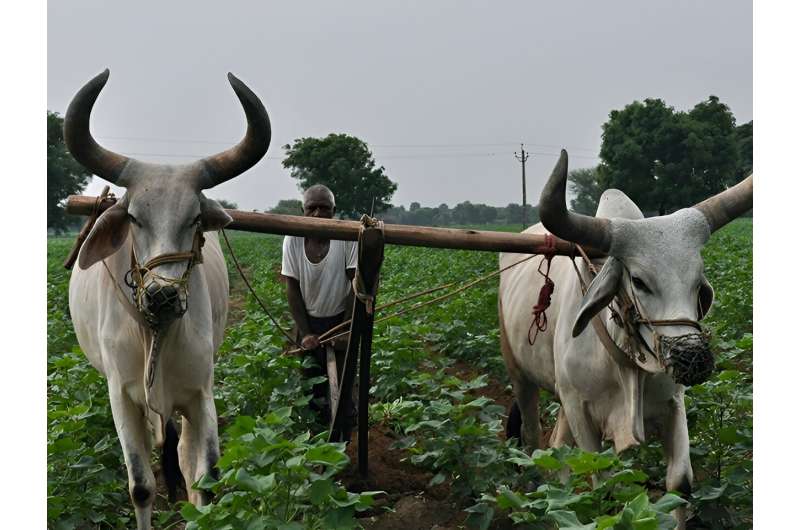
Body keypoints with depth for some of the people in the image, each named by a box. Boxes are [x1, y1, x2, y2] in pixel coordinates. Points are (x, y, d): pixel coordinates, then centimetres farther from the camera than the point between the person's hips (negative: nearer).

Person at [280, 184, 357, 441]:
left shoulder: (347, 237, -17)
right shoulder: (292, 240, -10)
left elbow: (357, 285, -13)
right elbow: (292, 289, -4)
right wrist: (305, 333, -9)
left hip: (340, 322, -2)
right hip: (308, 323, 2)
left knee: (341, 389, -1)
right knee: (311, 389, 7)